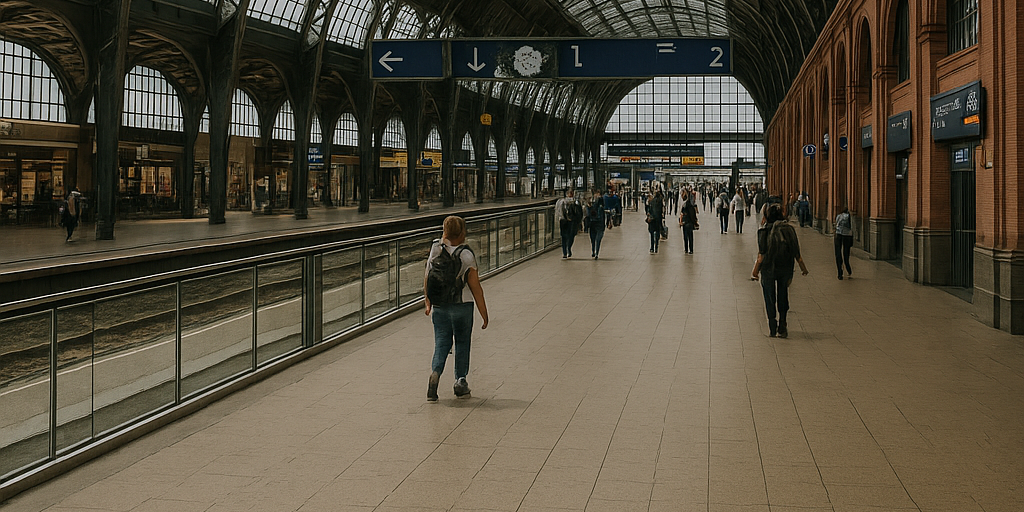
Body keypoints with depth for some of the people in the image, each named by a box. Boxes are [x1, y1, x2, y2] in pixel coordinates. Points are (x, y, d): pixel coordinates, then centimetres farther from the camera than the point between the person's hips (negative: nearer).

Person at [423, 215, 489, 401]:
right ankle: (460, 381, 16)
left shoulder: (435, 251, -4)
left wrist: (428, 302, 20)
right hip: (462, 306, -2)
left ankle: (435, 371, -14)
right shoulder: (466, 255, -14)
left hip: (439, 307, 2)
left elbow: (427, 280, 5)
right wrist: (484, 314, -4)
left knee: (441, 343, 11)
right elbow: (476, 288, -12)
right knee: (462, 343, 14)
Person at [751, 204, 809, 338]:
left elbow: (761, 254, -11)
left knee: (769, 298, 8)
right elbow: (796, 252, -1)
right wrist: (802, 267, 8)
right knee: (783, 297, 17)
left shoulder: (765, 231, -9)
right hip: (785, 268, 3)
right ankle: (782, 327, 14)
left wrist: (755, 270, -5)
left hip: (768, 268, -3)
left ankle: (772, 329, 9)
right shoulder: (789, 228, -1)